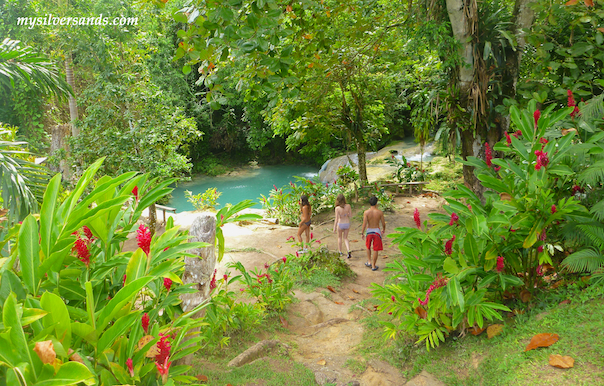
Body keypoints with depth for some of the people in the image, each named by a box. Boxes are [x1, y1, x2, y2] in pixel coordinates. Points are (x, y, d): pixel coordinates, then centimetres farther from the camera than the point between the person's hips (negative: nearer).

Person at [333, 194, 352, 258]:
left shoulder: (337, 208, -21)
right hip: (347, 224, 2)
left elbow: (336, 219, -17)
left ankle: (340, 252, 33)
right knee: (345, 238, 20)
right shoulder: (348, 206, -12)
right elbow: (351, 215, -1)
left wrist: (334, 228, -8)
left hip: (340, 224, -2)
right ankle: (348, 251, 0)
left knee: (339, 237, 23)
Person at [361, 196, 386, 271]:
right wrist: (383, 230, 18)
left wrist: (362, 233, -5)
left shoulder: (366, 212, -11)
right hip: (377, 231, -1)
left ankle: (369, 262, 26)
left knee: (368, 247, 26)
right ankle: (373, 266, 14)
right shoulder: (380, 212, -10)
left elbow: (364, 223, -15)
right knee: (376, 250, 8)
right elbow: (383, 223, -2)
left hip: (369, 231, 1)